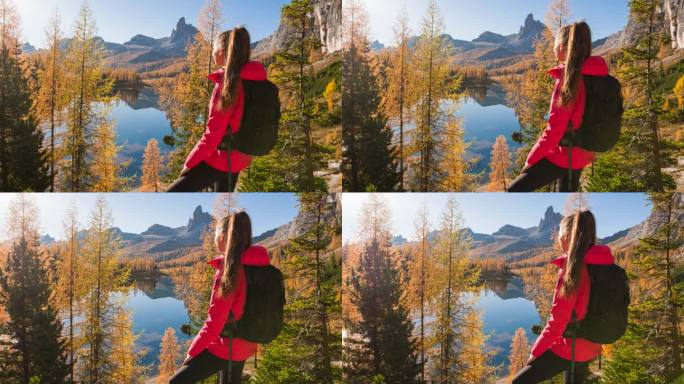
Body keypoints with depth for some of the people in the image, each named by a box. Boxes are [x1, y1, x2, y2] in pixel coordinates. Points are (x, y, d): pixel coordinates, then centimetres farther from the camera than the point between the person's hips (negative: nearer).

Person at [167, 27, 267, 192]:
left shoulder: (226, 83, -20)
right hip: (238, 159, 9)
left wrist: (190, 162, -12)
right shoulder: (252, 80, 3)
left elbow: (213, 133, -21)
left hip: (220, 159, -9)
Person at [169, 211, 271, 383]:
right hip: (245, 345, 8)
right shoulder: (257, 265, 2)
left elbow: (215, 320, -21)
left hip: (225, 346, -8)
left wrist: (193, 350, -12)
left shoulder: (228, 268, -20)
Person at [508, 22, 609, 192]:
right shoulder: (595, 75, 4)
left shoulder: (568, 78, -20)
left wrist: (531, 159, -14)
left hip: (564, 154, -9)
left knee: (514, 191, -3)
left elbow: (555, 128, -21)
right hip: (582, 153, 9)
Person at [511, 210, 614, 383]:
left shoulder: (571, 269, -20)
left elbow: (558, 320, -20)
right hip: (589, 348, 8)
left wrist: (535, 352, -11)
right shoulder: (602, 266, 2)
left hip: (568, 348, -8)